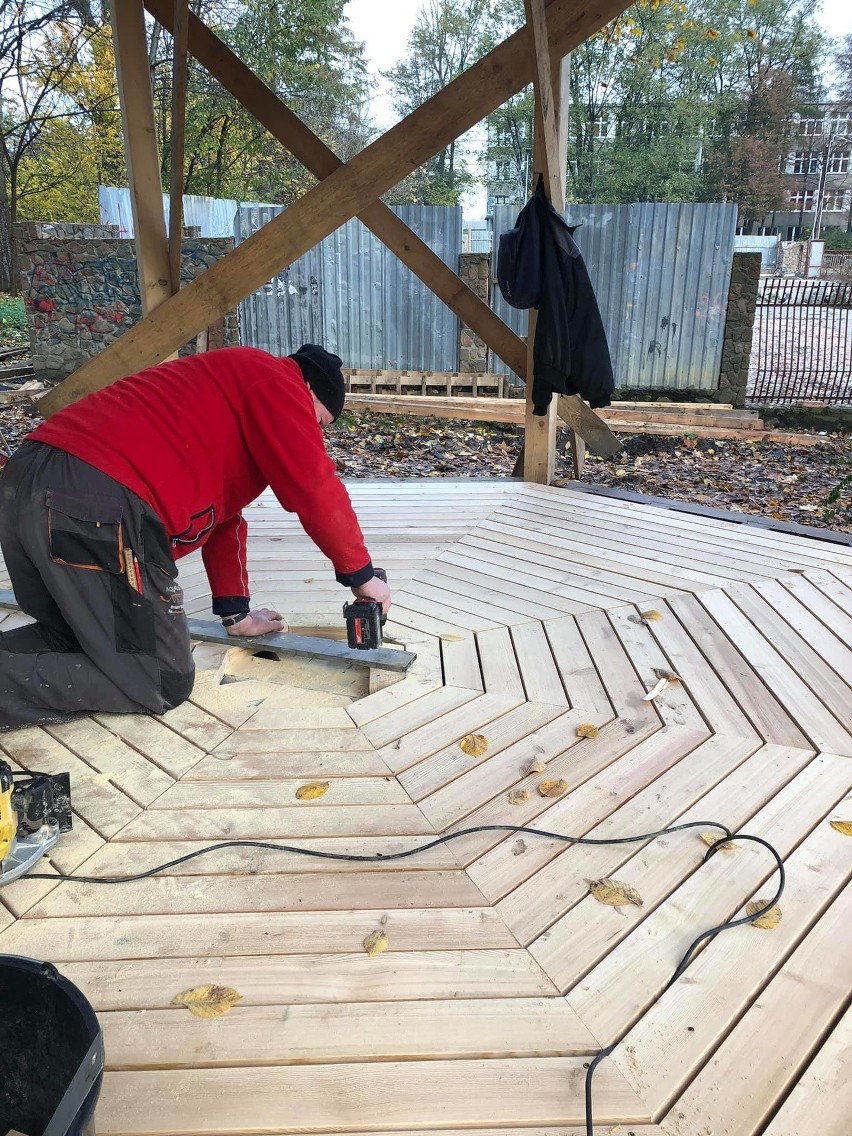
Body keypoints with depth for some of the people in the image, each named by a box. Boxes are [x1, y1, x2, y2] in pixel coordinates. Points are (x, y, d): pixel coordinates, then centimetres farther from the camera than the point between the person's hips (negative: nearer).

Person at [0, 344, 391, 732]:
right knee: (163, 683, 0)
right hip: (96, 504, -10)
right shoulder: (276, 381, 6)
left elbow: (222, 510, 34)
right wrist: (361, 575, 11)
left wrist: (236, 613, 34)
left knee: (75, 637, 30)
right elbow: (317, 490, -2)